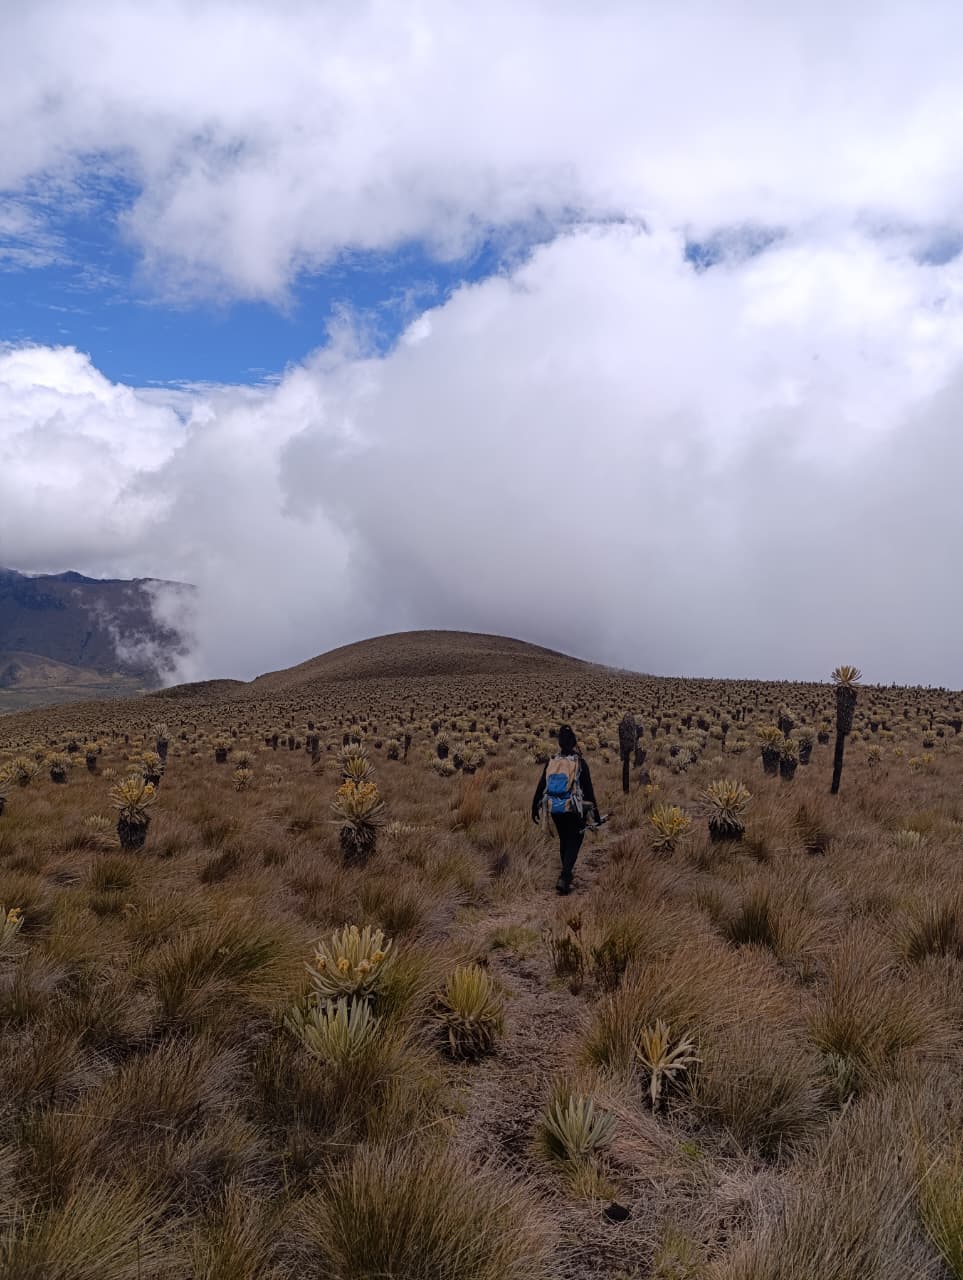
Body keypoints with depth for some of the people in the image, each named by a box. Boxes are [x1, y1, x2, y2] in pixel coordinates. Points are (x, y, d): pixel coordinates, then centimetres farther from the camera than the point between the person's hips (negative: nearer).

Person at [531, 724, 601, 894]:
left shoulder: (551, 763, 0)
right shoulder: (580, 764, -10)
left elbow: (540, 787, 4)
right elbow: (588, 789, -8)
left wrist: (535, 808, 15)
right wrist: (596, 813, -1)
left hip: (555, 810, 4)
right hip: (575, 810, -4)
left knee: (564, 840, 23)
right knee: (573, 843, 5)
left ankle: (567, 871, 39)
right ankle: (564, 879, -11)